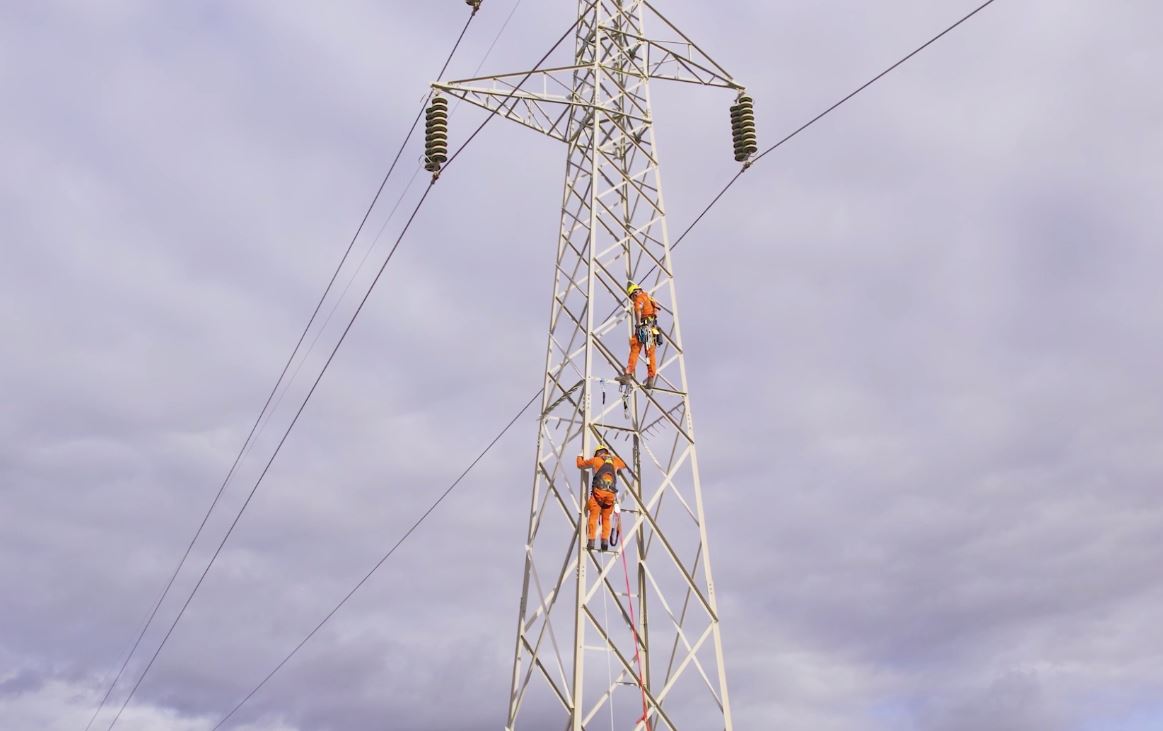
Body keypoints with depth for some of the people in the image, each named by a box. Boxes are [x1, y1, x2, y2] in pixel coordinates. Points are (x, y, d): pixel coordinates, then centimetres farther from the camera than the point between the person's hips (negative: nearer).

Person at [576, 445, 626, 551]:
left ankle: (591, 541, -9)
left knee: (593, 516, 0)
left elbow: (580, 464, 25)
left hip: (598, 492, -3)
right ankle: (605, 540, -7)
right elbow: (623, 465, 44)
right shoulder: (615, 460, 21)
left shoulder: (595, 460, 13)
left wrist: (580, 456, 46)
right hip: (611, 494, 3)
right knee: (606, 518, 9)